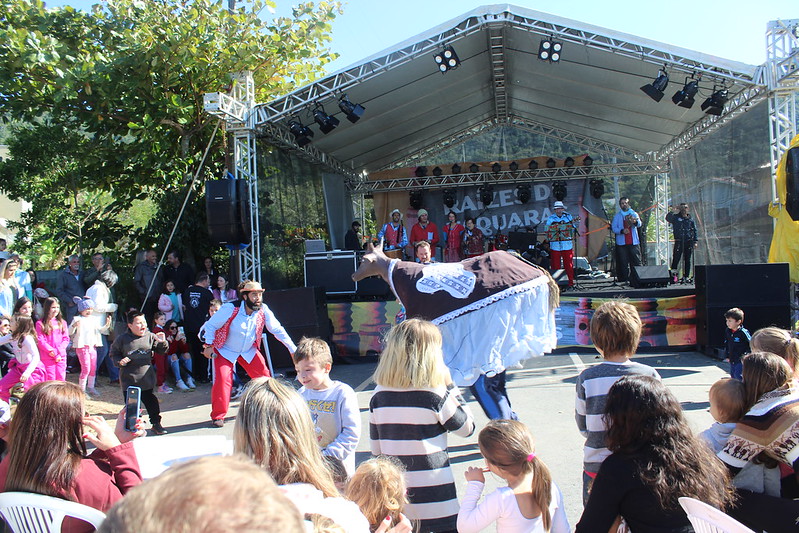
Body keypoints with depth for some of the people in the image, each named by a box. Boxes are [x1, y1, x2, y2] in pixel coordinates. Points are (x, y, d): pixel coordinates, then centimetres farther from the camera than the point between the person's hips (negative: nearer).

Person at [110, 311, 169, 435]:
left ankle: (156, 423, 24)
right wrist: (119, 361, -12)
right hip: (129, 379, -1)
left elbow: (162, 350, 7)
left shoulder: (150, 337, 0)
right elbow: (114, 354, 7)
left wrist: (162, 342, -13)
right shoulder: (122, 339, -5)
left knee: (152, 402, 8)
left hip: (147, 378, 2)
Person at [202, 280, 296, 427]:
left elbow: (277, 330, -7)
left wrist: (293, 349, -9)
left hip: (249, 351, 4)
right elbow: (210, 325, -14)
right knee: (222, 379, -18)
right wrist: (209, 345, -20)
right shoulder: (230, 308, -26)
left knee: (264, 376, -2)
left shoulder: (263, 310, -16)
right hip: (225, 350, -3)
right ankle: (218, 416, -2)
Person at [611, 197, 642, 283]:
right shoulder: (617, 215, 11)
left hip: (633, 243, 0)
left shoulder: (634, 214, 11)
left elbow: (639, 224, -6)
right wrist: (622, 231, -17)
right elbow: (614, 228, 3)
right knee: (623, 263, -2)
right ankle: (625, 281, 2)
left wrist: (635, 222, -31)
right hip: (621, 243, 0)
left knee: (636, 262, -4)